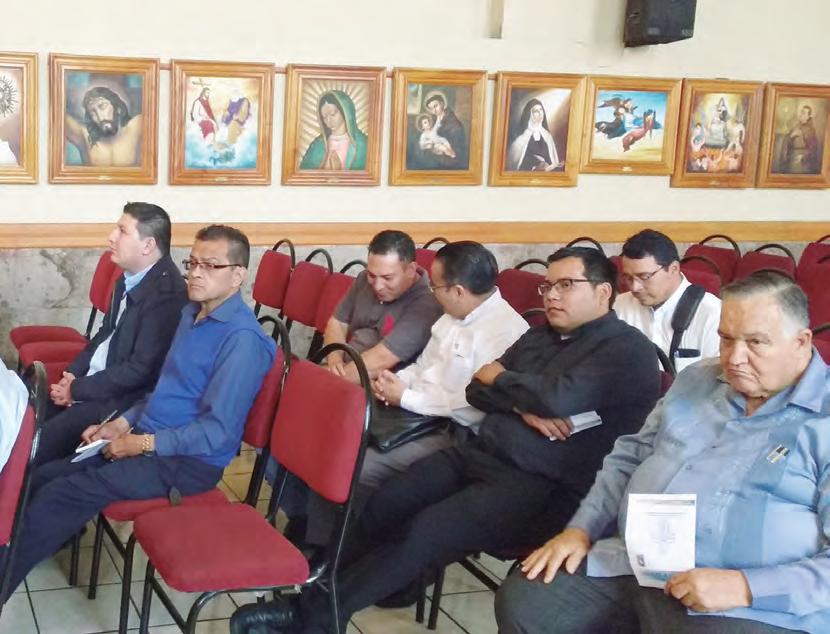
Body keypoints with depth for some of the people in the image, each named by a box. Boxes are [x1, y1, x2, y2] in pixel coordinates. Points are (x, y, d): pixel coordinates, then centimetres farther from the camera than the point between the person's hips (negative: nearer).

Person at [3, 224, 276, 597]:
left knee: (59, 495, -18)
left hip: (186, 463, -9)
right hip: (148, 440, 9)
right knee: (40, 479, -1)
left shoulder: (242, 338, -21)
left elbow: (218, 431, -23)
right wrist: (123, 423, 6)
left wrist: (143, 443, -16)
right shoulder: (192, 313, 9)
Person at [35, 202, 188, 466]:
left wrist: (77, 390, -16)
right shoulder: (130, 279, 6)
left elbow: (141, 370, -23)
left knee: (39, 445, -19)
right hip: (92, 380, 9)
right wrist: (73, 373, 3)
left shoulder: (167, 293, -22)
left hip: (124, 399, -9)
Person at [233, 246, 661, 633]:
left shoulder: (627, 349, -6)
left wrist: (501, 377, -2)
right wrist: (524, 409, -9)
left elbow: (558, 399, -21)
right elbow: (477, 391, 12)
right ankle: (313, 595, 2)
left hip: (543, 488, -8)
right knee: (382, 507, -6)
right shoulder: (539, 336, 19)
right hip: (480, 454, 8)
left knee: (422, 533, -21)